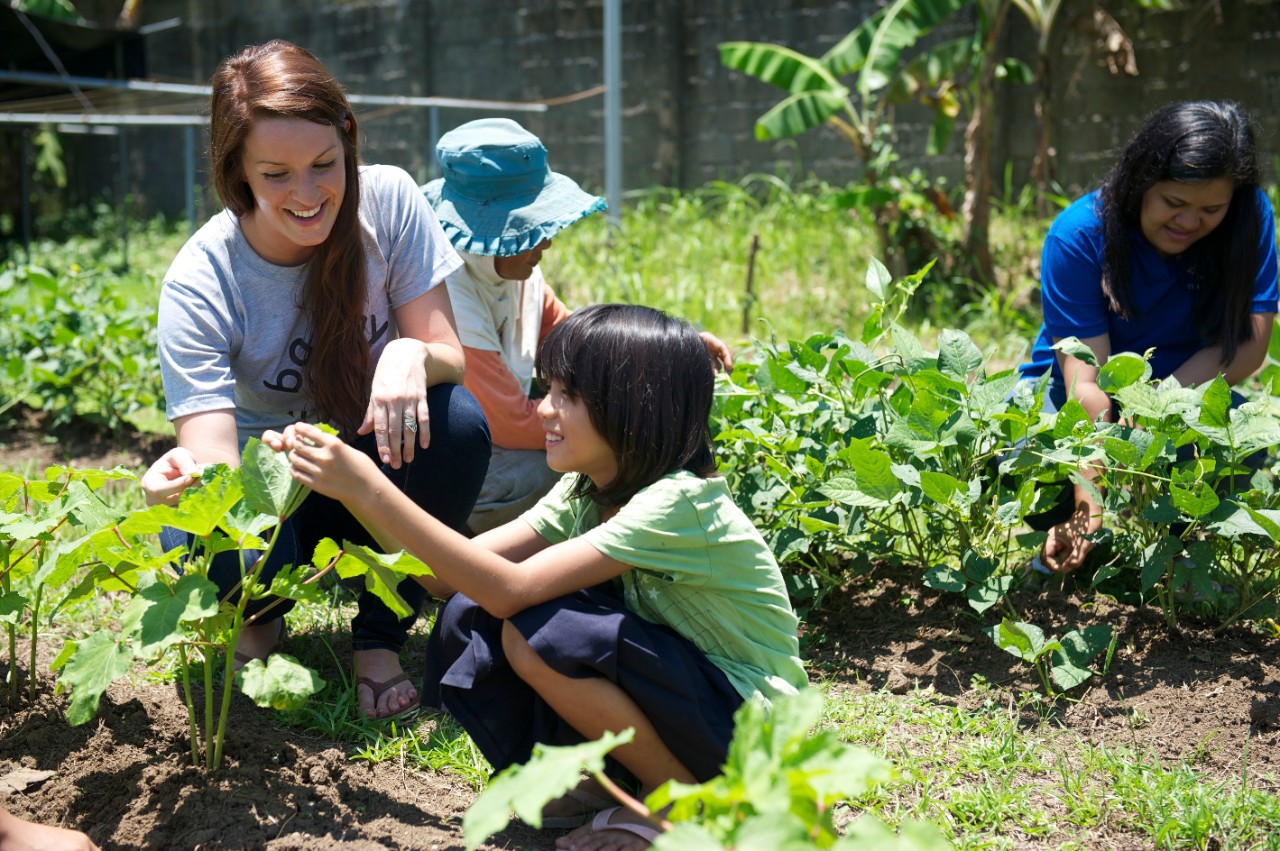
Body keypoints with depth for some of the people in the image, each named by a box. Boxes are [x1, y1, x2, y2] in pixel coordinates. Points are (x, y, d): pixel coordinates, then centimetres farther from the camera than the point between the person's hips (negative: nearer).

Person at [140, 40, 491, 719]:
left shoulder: (387, 199, -16)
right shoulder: (199, 282, -22)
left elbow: (451, 359, -15)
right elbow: (215, 460, -28)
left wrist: (412, 357, -39)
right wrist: (187, 479, -53)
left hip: (376, 462, 2)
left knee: (459, 419, -31)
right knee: (221, 550, -36)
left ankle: (379, 636, -9)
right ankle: (259, 618, 5)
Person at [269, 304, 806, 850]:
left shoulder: (680, 502, -25)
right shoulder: (583, 492, 0)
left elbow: (510, 589, -34)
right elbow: (446, 578, -6)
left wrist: (374, 492, -33)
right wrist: (349, 488, -16)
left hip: (751, 730, -7)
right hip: (666, 693, 7)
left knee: (538, 631, -28)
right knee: (466, 622, -10)